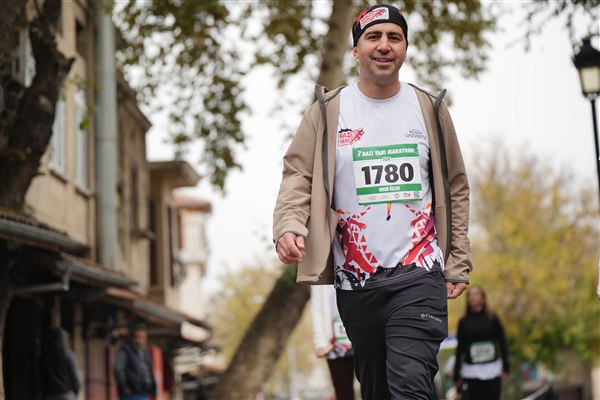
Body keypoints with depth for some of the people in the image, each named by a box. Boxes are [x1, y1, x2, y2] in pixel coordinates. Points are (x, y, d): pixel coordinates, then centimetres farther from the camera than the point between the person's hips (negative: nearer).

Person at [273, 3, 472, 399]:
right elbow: (298, 175, 2)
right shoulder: (328, 111, 4)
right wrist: (289, 226, -19)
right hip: (355, 281, 1)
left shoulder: (430, 109, 6)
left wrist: (458, 263, 6)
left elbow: (455, 188, 11)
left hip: (418, 275, -1)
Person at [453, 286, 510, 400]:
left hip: (492, 371, 0)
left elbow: (502, 343, 4)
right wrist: (456, 375, 5)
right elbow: (460, 349, 6)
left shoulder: (492, 318, 1)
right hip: (470, 372, 0)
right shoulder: (464, 322, 3)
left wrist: (505, 367, 0)